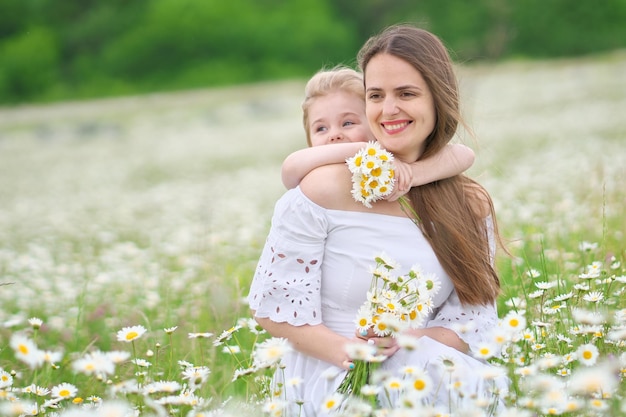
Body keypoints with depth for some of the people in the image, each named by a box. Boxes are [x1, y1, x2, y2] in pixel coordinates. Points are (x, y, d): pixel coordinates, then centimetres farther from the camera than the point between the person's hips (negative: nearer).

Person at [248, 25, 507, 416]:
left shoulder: (470, 205, 5)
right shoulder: (326, 189, -8)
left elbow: (474, 322, 4)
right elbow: (273, 303, -7)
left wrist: (407, 340, -17)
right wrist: (353, 353, -21)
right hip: (332, 377, -4)